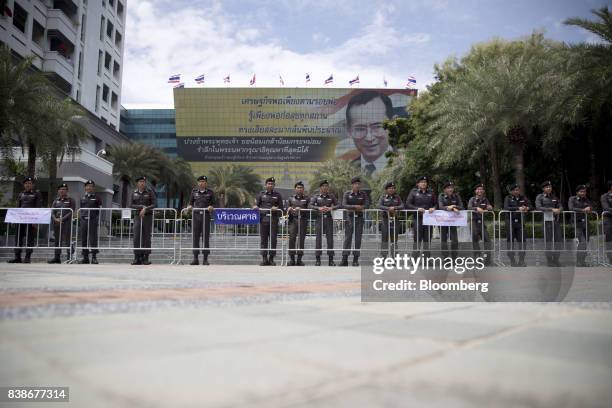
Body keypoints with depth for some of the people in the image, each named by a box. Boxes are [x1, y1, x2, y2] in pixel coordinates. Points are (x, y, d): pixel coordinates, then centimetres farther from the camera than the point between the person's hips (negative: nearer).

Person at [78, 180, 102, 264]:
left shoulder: (97, 198, 3)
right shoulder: (83, 198, 15)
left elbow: (100, 210, 0)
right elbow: (80, 210, 19)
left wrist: (98, 220, -8)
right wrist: (79, 220, 12)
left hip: (92, 220, -4)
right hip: (83, 220, 4)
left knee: (93, 238, -6)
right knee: (83, 239, 5)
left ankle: (94, 257, -2)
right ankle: (85, 257, 11)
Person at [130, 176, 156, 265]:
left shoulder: (150, 192, 3)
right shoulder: (134, 193, 10)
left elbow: (153, 205, -2)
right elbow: (132, 205, 7)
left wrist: (145, 209, -16)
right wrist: (142, 207, -8)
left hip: (148, 217, -2)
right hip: (137, 217, 2)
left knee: (146, 237, -2)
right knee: (136, 237, -5)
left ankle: (145, 258, 2)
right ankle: (137, 258, -1)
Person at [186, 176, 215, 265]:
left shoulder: (210, 192, 8)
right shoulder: (194, 192, 12)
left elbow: (213, 204, 9)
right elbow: (190, 203, 15)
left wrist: (211, 207, -12)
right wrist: (189, 207, -6)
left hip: (206, 215, -1)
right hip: (196, 215, 2)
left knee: (206, 237, -2)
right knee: (195, 237, 0)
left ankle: (205, 259, 4)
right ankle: (195, 259, 6)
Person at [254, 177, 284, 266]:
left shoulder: (277, 195, 11)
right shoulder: (261, 194, 13)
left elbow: (281, 208, 11)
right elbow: (256, 205, 15)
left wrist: (276, 208, -10)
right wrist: (256, 207, -7)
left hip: (273, 219, -1)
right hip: (263, 218, 1)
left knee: (273, 239, -2)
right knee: (263, 239, 0)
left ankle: (271, 258, 6)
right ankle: (264, 259, 7)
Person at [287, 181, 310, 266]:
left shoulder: (307, 198, 11)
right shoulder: (291, 198, 17)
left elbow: (309, 209, -1)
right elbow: (287, 209, 16)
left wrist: (300, 209, -15)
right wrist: (289, 209, -7)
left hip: (303, 220, -1)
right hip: (293, 220, 1)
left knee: (301, 239, -1)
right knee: (292, 238, -8)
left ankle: (299, 259, 6)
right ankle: (292, 258, -2)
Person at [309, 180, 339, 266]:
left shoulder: (331, 196, 9)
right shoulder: (316, 196, 5)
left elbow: (337, 205, 5)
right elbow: (310, 205, -6)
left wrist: (331, 208, -14)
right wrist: (319, 208, -21)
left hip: (329, 219, 1)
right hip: (319, 219, -1)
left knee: (330, 238, -1)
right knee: (318, 238, -2)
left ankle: (331, 259, 5)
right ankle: (317, 259, 5)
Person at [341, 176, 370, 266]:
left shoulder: (363, 194, 6)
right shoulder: (347, 194, 2)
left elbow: (367, 205, -6)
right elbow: (344, 205, -10)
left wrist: (352, 208, -16)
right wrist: (355, 206, -23)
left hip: (359, 218, 1)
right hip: (349, 218, -1)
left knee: (358, 239, 1)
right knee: (347, 238, -3)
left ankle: (356, 259, 7)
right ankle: (344, 259, -1)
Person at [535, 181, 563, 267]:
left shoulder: (554, 197, 17)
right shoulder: (540, 197, 1)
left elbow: (560, 206, 12)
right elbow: (538, 207, -13)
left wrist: (559, 210, -13)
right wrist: (551, 209, -19)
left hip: (555, 220, 5)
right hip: (546, 220, -5)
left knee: (557, 240, 2)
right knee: (548, 241, -3)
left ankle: (556, 260, 12)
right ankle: (549, 260, 4)